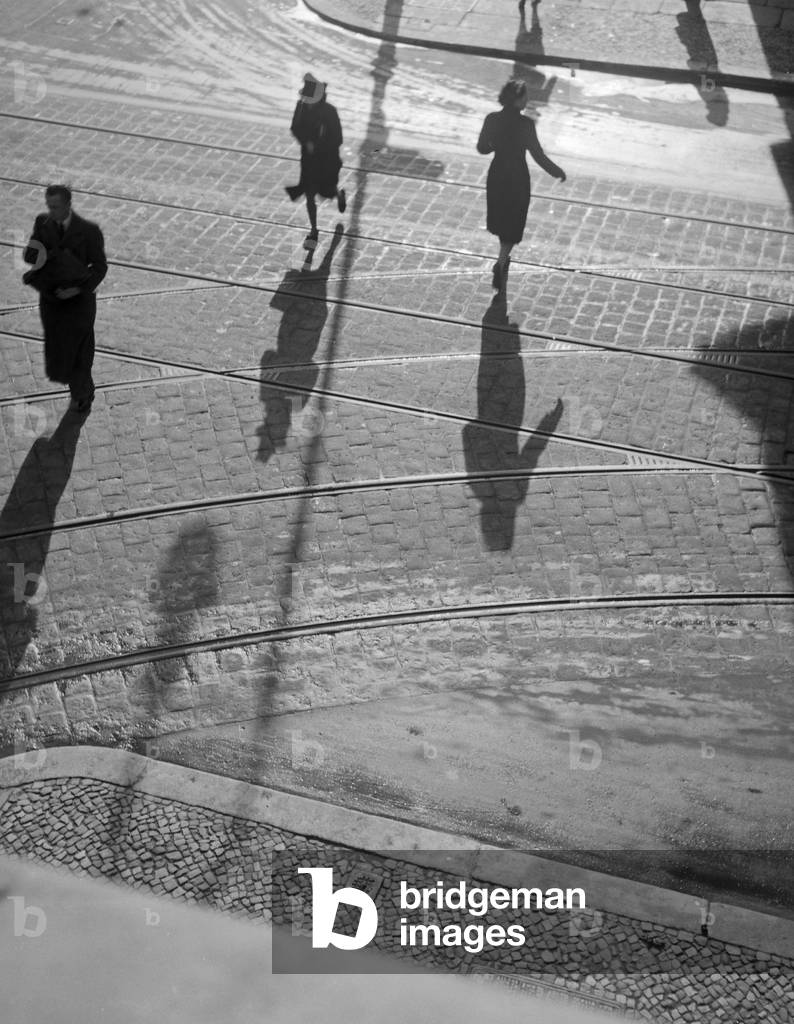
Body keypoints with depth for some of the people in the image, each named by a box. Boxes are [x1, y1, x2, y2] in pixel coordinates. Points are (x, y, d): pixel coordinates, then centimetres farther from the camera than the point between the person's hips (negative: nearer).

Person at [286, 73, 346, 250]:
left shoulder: (329, 112, -22)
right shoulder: (302, 106, -9)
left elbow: (337, 139, -18)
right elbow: (295, 128, 1)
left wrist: (315, 146, -22)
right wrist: (306, 142, -18)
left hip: (327, 158, -3)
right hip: (308, 158, 3)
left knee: (327, 192, 12)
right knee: (309, 195, 2)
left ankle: (339, 194, 51)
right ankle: (313, 231, 16)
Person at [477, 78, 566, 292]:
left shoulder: (492, 119, -9)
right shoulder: (525, 124, -21)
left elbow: (482, 148, 1)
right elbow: (538, 155, -17)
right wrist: (558, 172, -3)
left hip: (496, 175, 5)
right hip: (517, 178, -5)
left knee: (500, 217, 25)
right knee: (513, 223, 11)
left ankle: (503, 258, 44)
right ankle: (501, 263, -3)